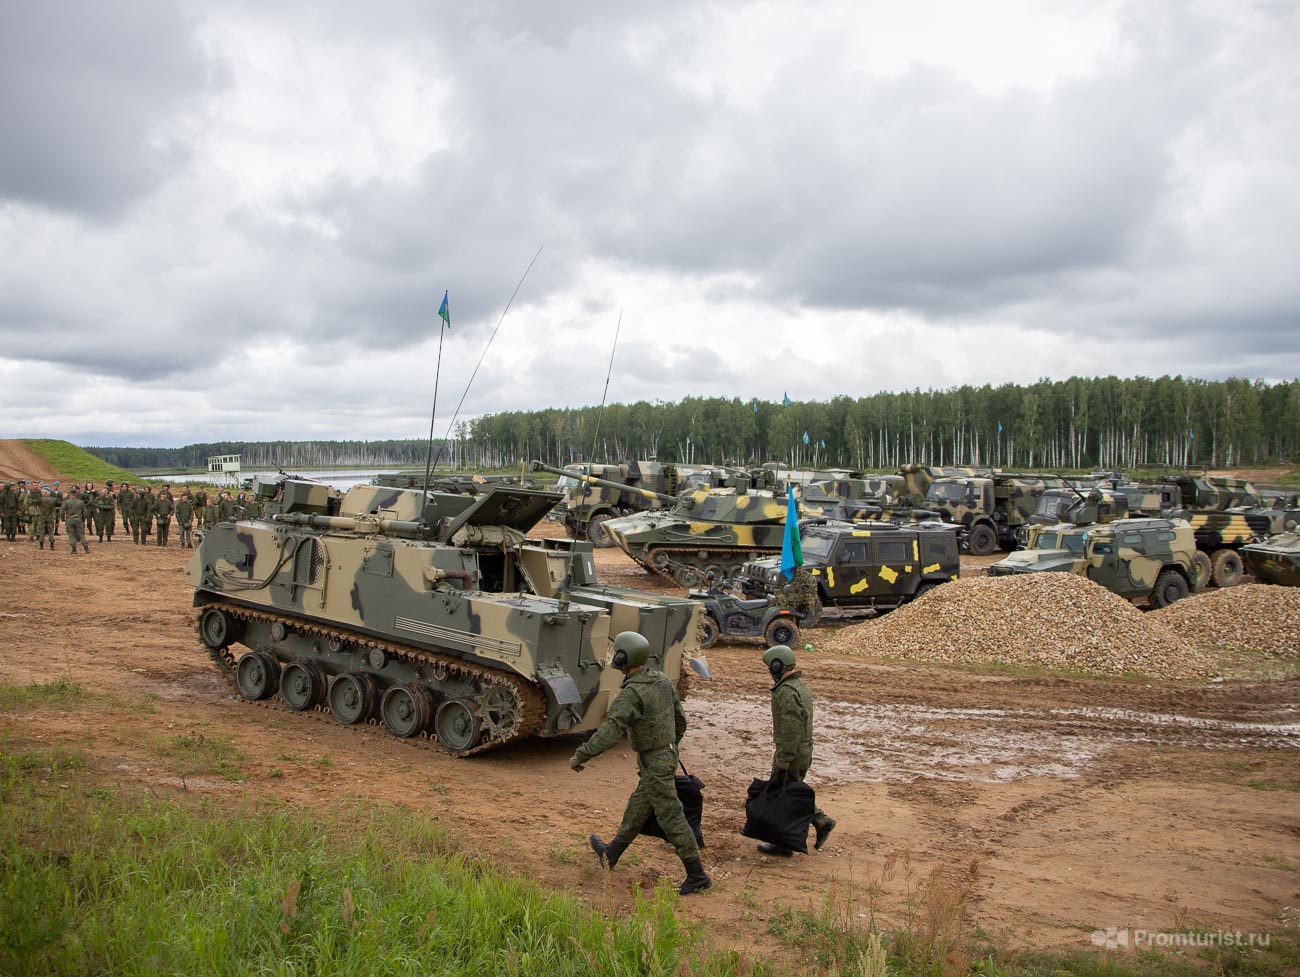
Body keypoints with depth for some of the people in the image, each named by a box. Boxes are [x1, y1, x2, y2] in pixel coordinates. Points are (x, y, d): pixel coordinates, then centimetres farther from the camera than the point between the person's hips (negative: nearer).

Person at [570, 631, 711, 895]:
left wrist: (580, 756, -26)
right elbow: (680, 721, 11)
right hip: (667, 754, 9)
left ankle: (697, 876, 8)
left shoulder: (631, 692, -24)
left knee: (671, 819, 0)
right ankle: (610, 854, 40)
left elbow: (610, 731, -32)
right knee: (636, 809, 22)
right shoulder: (661, 679, 2)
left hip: (654, 764, -9)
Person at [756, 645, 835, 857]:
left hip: (791, 753, -10)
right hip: (804, 750, 10)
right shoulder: (800, 684, 9)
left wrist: (782, 764, -22)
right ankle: (821, 821, 18)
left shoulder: (787, 692, -23)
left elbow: (790, 732, -26)